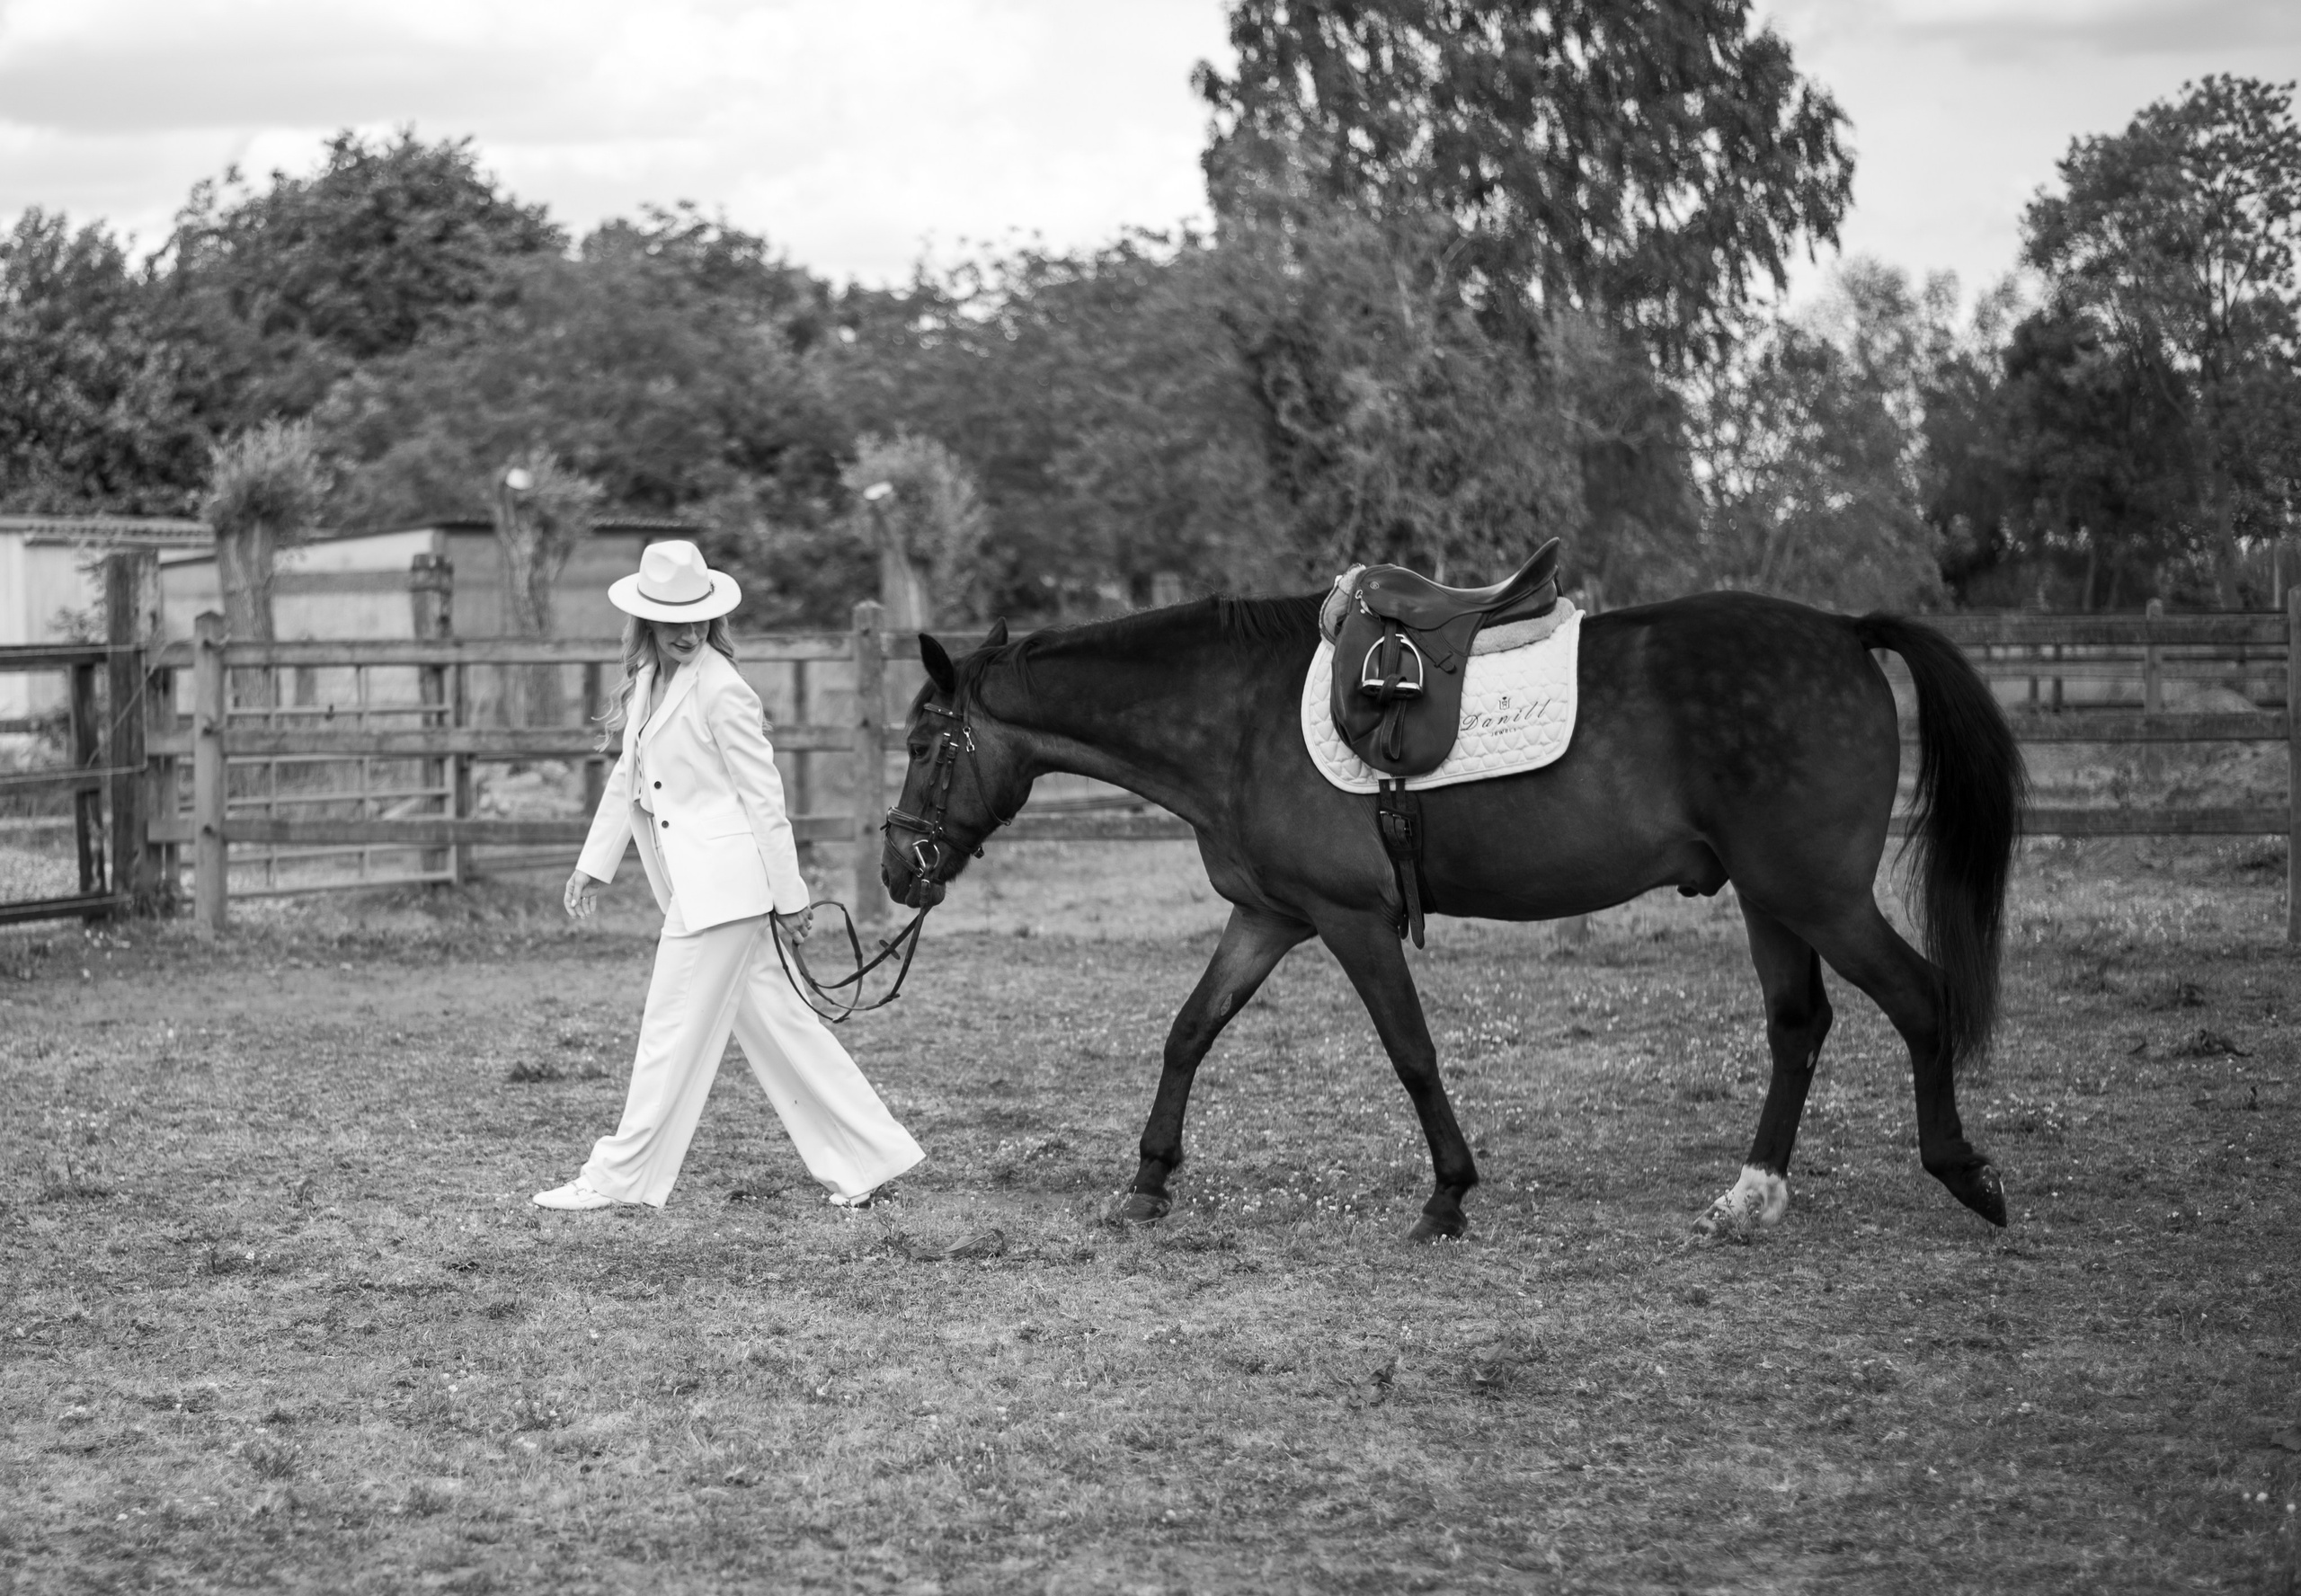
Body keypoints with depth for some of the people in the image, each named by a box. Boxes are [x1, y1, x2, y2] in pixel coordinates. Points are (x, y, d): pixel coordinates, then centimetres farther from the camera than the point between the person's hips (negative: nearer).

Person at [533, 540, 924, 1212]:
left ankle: (621, 1179, 5)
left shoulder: (721, 690, -15)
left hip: (721, 883, -9)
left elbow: (763, 798, -13)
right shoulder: (649, 678, 10)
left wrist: (788, 898, -10)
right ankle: (866, 1158, 16)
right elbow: (628, 777, 20)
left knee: (674, 1029, -2)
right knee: (776, 1024, 11)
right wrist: (594, 864, 19)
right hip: (690, 883, 9)